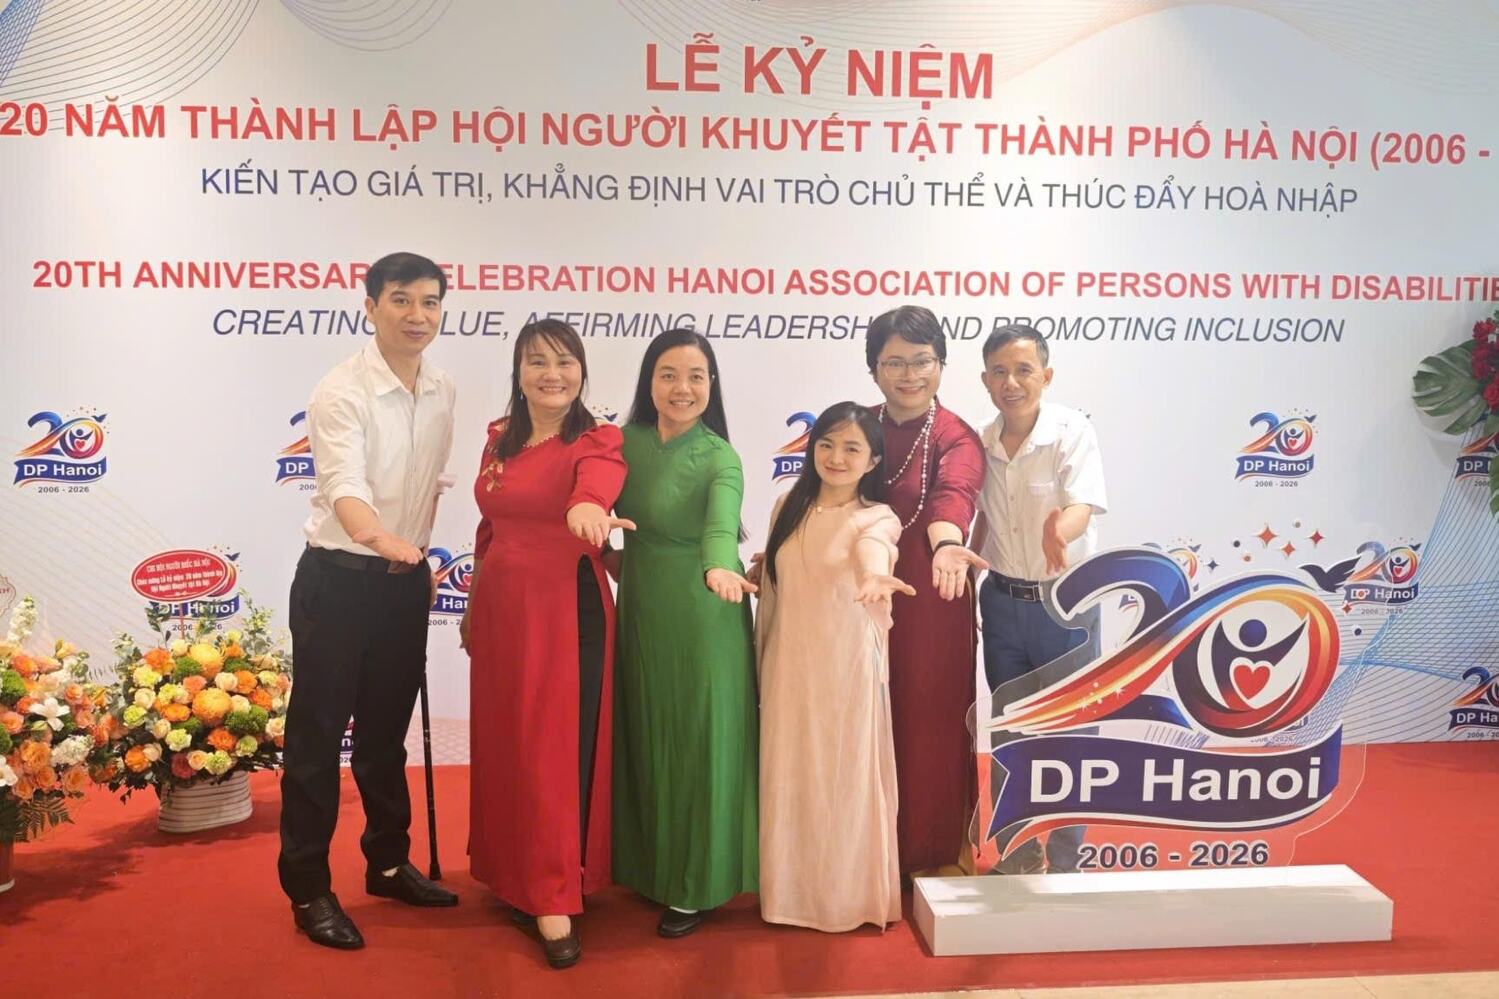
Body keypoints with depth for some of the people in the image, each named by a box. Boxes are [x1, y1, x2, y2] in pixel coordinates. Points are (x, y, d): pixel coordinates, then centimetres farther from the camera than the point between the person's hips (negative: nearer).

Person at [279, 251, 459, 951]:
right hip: (337, 579, -6)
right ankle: (308, 890, 17)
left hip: (404, 578, 6)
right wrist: (377, 534, -51)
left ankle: (388, 863, 33)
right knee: (317, 735, 4)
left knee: (386, 731, 18)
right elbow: (344, 485, -32)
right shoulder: (341, 392, -17)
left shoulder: (443, 393, 3)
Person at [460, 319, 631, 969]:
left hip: (566, 608, -5)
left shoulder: (596, 441, -9)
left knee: (558, 749, 0)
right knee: (502, 746, 13)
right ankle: (515, 879, 30)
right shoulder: (499, 440, 9)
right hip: (500, 606, 6)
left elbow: (598, 480, -34)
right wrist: (473, 606, 19)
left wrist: (586, 507, -56)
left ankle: (554, 901, 10)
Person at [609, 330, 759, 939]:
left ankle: (693, 887, 20)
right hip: (638, 609, 6)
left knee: (698, 743, 4)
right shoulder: (627, 440, 2)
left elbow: (722, 520, -34)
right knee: (643, 740, 16)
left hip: (700, 615, -5)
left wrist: (719, 568, -54)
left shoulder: (719, 458, -15)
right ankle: (648, 866, 35)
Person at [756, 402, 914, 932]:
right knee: (791, 779, 10)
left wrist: (874, 576, -56)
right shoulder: (788, 507, 6)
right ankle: (793, 891, 27)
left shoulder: (877, 518, -7)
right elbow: (773, 588, 12)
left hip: (848, 668, -4)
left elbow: (871, 551, -32)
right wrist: (762, 662, 13)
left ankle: (850, 894, 22)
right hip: (789, 667, 4)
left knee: (848, 780, 5)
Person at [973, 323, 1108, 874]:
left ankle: (1066, 860, 24)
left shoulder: (1072, 430, -15)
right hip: (1002, 600, 4)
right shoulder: (982, 442, -1)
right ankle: (1019, 851, 31)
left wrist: (1059, 533, -51)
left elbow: (1083, 505, -30)